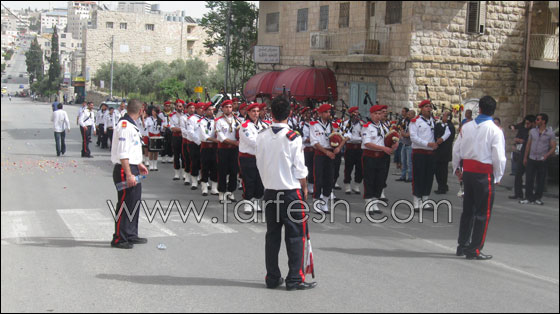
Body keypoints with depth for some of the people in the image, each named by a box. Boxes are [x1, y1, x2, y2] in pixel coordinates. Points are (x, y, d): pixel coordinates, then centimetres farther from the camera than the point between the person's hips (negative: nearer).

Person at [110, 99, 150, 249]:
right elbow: (122, 154, -22)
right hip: (124, 171, -10)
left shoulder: (131, 126, 14)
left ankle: (131, 235, 26)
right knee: (124, 204, -4)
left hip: (132, 169, 10)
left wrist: (138, 164, 31)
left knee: (134, 202, 16)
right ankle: (119, 239, 4)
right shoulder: (124, 126, -18)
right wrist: (129, 175, -24)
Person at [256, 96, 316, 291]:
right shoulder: (293, 138, -13)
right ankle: (295, 279, 4)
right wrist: (304, 188, 4)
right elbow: (300, 169, -10)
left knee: (272, 234, 11)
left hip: (269, 191, 5)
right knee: (296, 235, 3)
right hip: (291, 191, -5)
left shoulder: (261, 137, 1)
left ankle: (272, 278, 17)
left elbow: (260, 164, 8)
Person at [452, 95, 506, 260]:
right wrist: (498, 177, 2)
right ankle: (474, 250, 6)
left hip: (467, 171, 6)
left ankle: (462, 246, 26)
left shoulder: (466, 127, 4)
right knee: (483, 213, 4)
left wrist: (457, 168, 24)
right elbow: (499, 157, -11)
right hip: (484, 174, -6)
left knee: (467, 210, 17)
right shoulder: (495, 130, -11)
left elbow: (457, 149, 10)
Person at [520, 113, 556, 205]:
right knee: (529, 179, 0)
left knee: (540, 181, 4)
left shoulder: (550, 133, -2)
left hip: (542, 161, -2)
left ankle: (537, 198, 15)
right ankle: (528, 198, 7)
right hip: (531, 159, 2)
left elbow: (553, 147, -2)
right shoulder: (532, 131, 8)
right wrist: (525, 157, 13)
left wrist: (546, 155, -19)